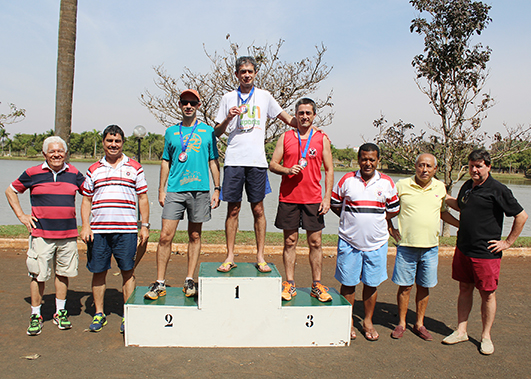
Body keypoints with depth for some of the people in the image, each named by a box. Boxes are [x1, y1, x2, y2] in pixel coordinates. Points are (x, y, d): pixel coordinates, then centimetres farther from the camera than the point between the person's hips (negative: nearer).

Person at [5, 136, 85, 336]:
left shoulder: (74, 174, 7)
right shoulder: (33, 173, 1)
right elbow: (10, 191, 13)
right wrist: (21, 215, 5)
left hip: (68, 234, 2)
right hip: (41, 234, -2)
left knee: (63, 273, 11)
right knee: (38, 275, 1)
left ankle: (60, 312, 24)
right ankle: (35, 316, 15)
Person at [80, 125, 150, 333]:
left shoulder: (134, 168, 8)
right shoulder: (93, 170, 13)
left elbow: (143, 198, 9)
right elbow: (86, 200, 14)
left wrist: (145, 226, 2)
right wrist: (85, 226, 2)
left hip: (126, 229, -2)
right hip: (97, 229, 2)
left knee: (128, 272, 1)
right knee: (98, 272, 7)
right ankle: (99, 314, 21)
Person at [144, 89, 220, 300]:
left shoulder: (207, 131, 9)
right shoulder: (171, 132, 12)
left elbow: (213, 162, 10)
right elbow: (166, 162, 14)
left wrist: (217, 189, 3)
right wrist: (161, 190, 8)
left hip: (200, 190, 0)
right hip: (175, 190, 1)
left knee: (195, 236, 7)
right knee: (165, 236, -5)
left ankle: (190, 281, 17)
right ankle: (160, 283, 5)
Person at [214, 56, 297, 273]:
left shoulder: (264, 96, 12)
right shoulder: (228, 98, 12)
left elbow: (288, 119, 12)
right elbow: (216, 133, 12)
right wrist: (228, 119, -6)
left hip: (257, 161, 0)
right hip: (234, 160, 0)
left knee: (258, 209, 2)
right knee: (233, 209, 2)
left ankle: (260, 257, 11)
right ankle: (230, 257, 11)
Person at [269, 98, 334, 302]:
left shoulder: (322, 139, 6)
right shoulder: (285, 137, 7)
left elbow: (329, 170, 6)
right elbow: (272, 164, 7)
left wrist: (327, 198, -2)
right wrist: (288, 170, -14)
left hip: (313, 199, 0)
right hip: (288, 198, 0)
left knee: (315, 242, 3)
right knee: (290, 241, 5)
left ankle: (317, 285, 13)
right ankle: (290, 284, 14)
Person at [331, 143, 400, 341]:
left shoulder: (386, 183, 2)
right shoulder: (347, 180, -2)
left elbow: (394, 209, 12)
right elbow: (335, 204, 8)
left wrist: (375, 219, 3)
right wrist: (351, 220, 1)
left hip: (376, 243, 1)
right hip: (349, 241, -1)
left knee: (371, 284, 11)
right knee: (348, 283, 7)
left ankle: (368, 321, 28)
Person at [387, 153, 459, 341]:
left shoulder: (440, 187, 7)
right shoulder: (402, 185, -3)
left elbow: (443, 212, 20)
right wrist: (390, 228, 3)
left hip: (430, 247, 3)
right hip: (406, 246, -2)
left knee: (424, 287, 10)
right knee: (405, 286, 4)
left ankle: (419, 324, 25)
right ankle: (401, 323, 20)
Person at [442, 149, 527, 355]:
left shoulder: (497, 190, -11)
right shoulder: (467, 186, 9)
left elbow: (521, 216, -7)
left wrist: (507, 242, -6)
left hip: (486, 252, -6)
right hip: (463, 249, 6)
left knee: (488, 294, 6)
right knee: (465, 289, 13)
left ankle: (486, 336, 20)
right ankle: (461, 331, 23)